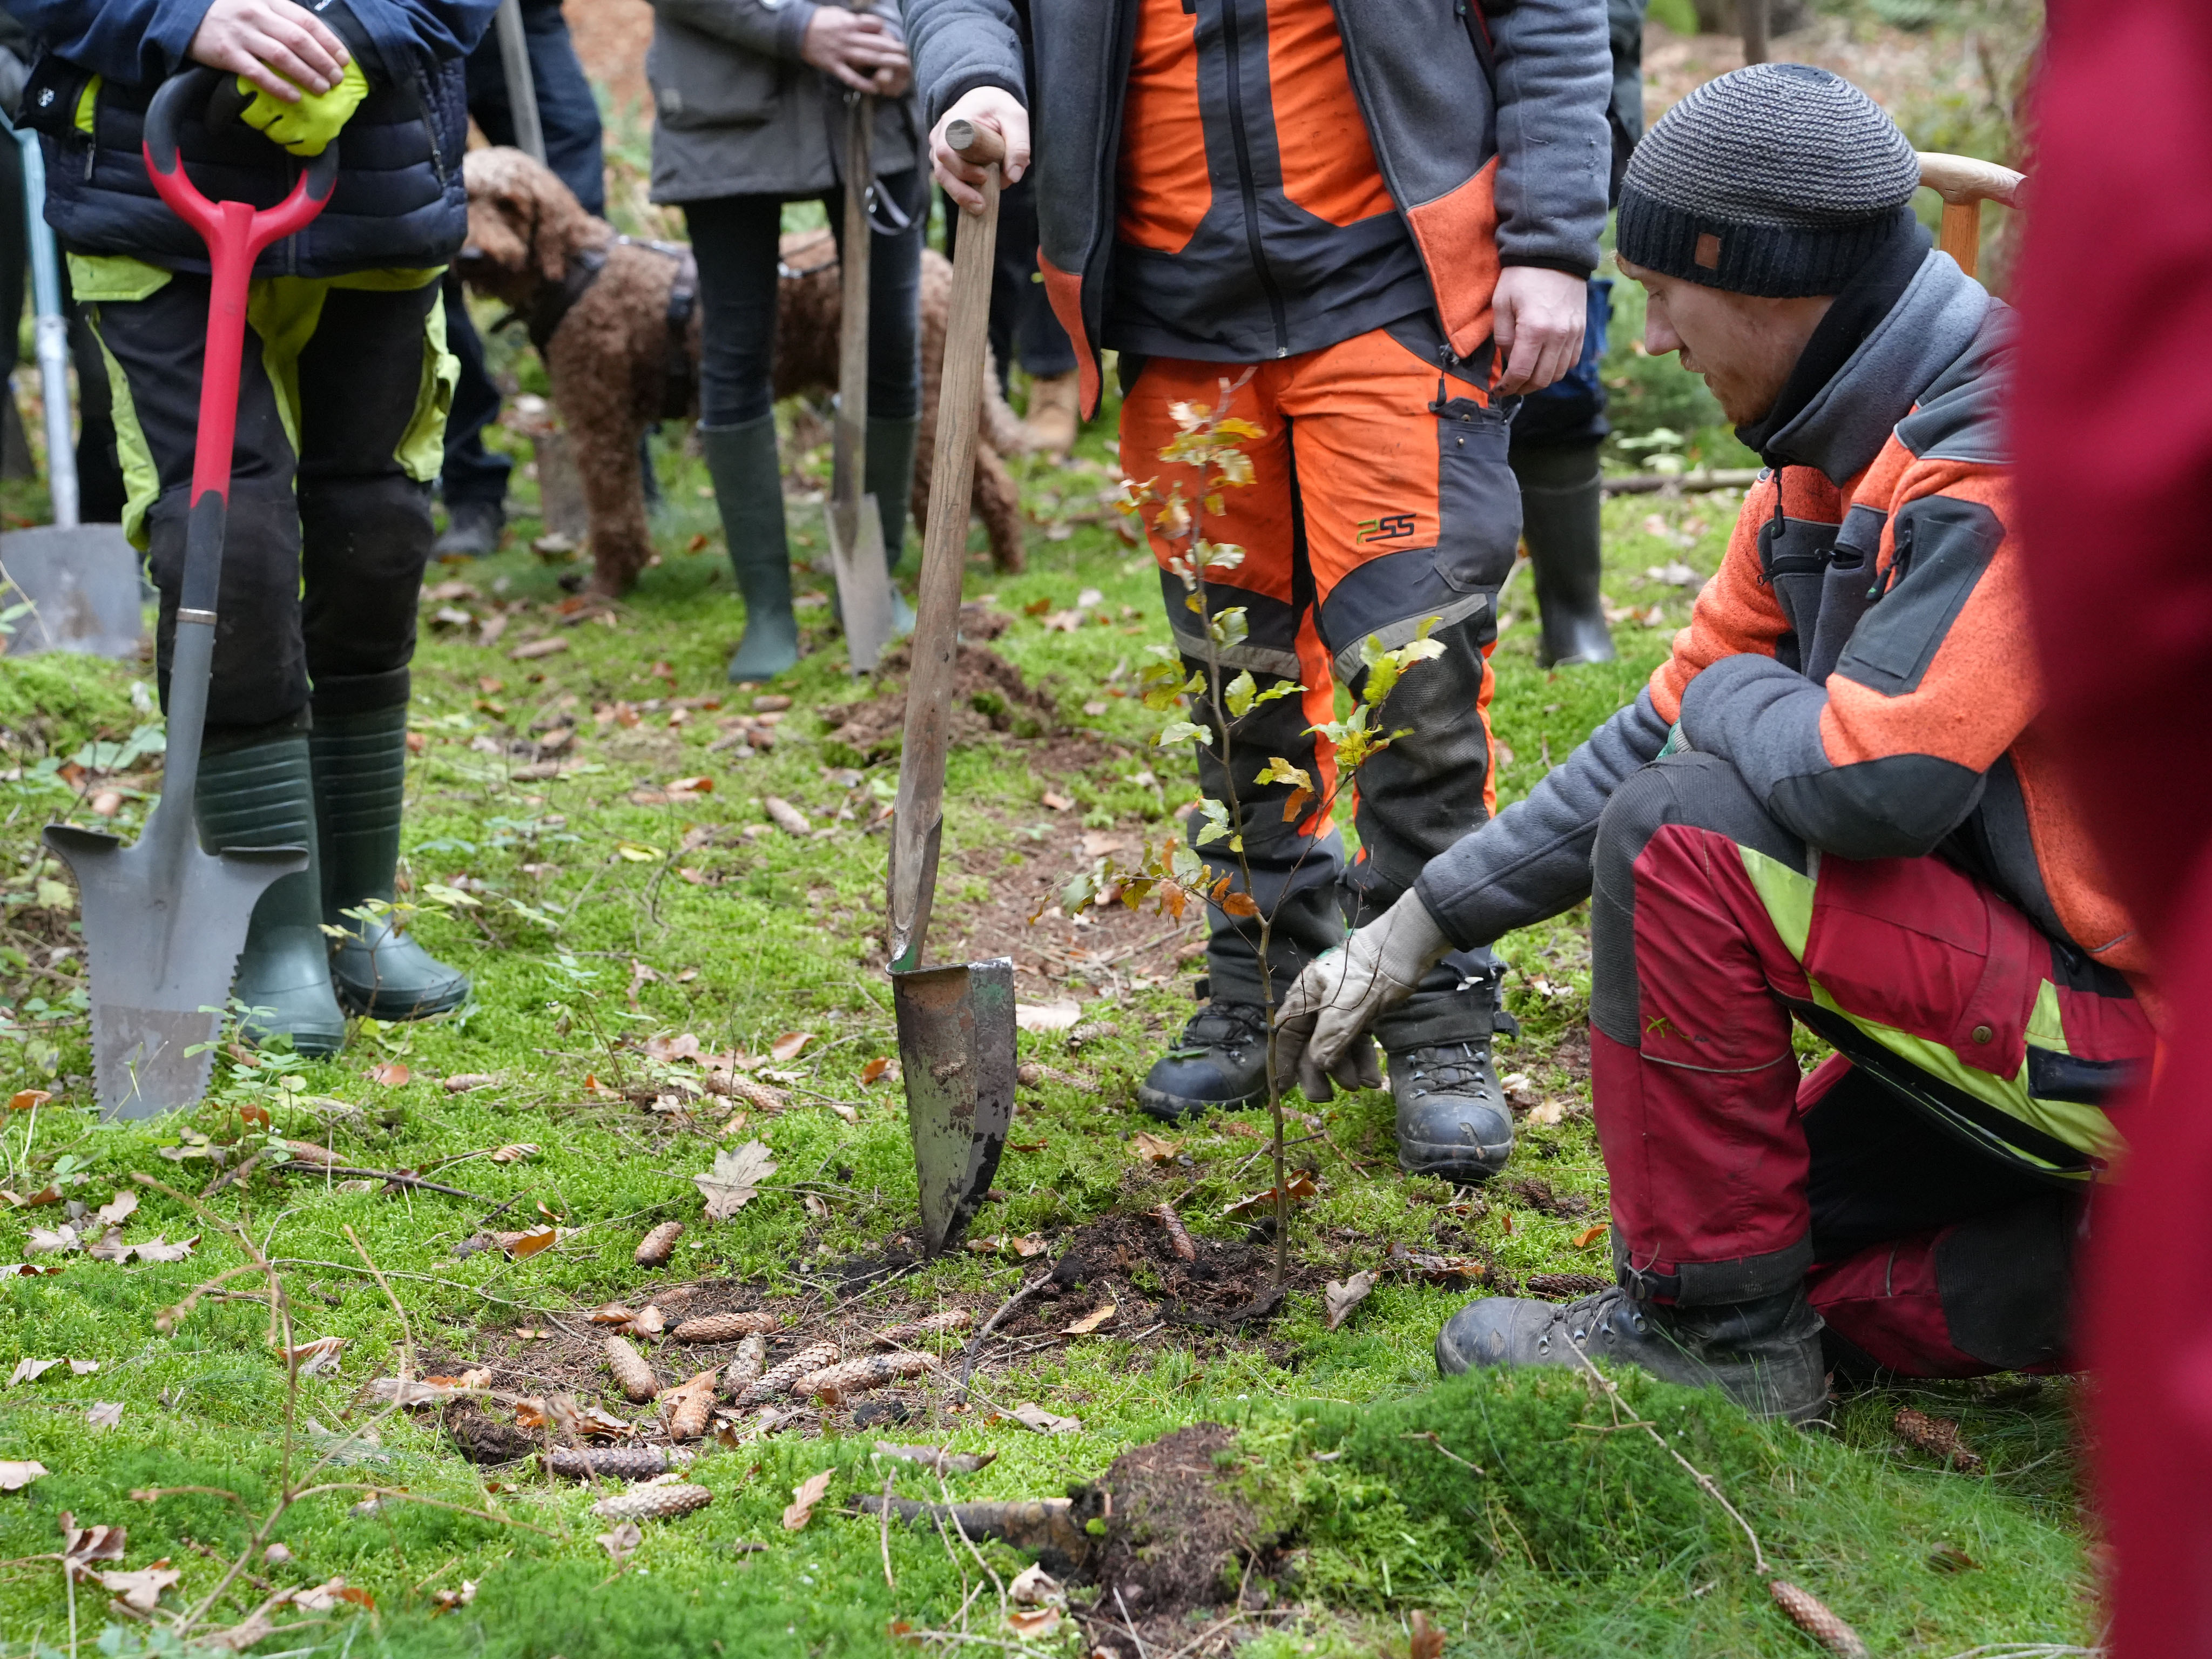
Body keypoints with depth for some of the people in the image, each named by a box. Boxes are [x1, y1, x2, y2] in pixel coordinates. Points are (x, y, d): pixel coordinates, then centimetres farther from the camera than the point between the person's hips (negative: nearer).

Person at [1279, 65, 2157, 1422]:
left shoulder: (2016, 447, -23)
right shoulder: (1839, 456, 8)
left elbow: (1871, 782, -34)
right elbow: (1669, 728, 14)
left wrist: (1737, 693, -9)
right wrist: (1418, 930, 13)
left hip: (2125, 1035, -10)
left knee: (1683, 837, -20)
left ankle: (1717, 1336, -8)